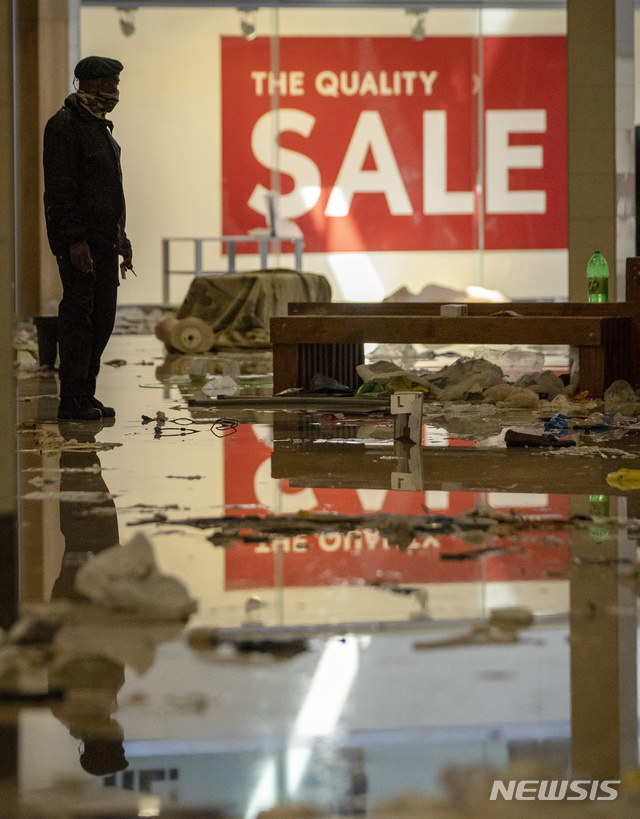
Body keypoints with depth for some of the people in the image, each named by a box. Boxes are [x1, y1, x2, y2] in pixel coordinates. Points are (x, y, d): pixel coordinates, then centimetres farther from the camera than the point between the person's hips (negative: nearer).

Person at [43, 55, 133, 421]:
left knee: (103, 316, 8)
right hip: (81, 242, -9)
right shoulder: (65, 125, -9)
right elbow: (59, 188, -15)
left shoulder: (100, 126, 20)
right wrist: (75, 239, -21)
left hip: (106, 240, 9)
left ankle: (86, 394, 13)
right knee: (79, 315, -8)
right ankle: (72, 399, -5)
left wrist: (122, 239, 20)